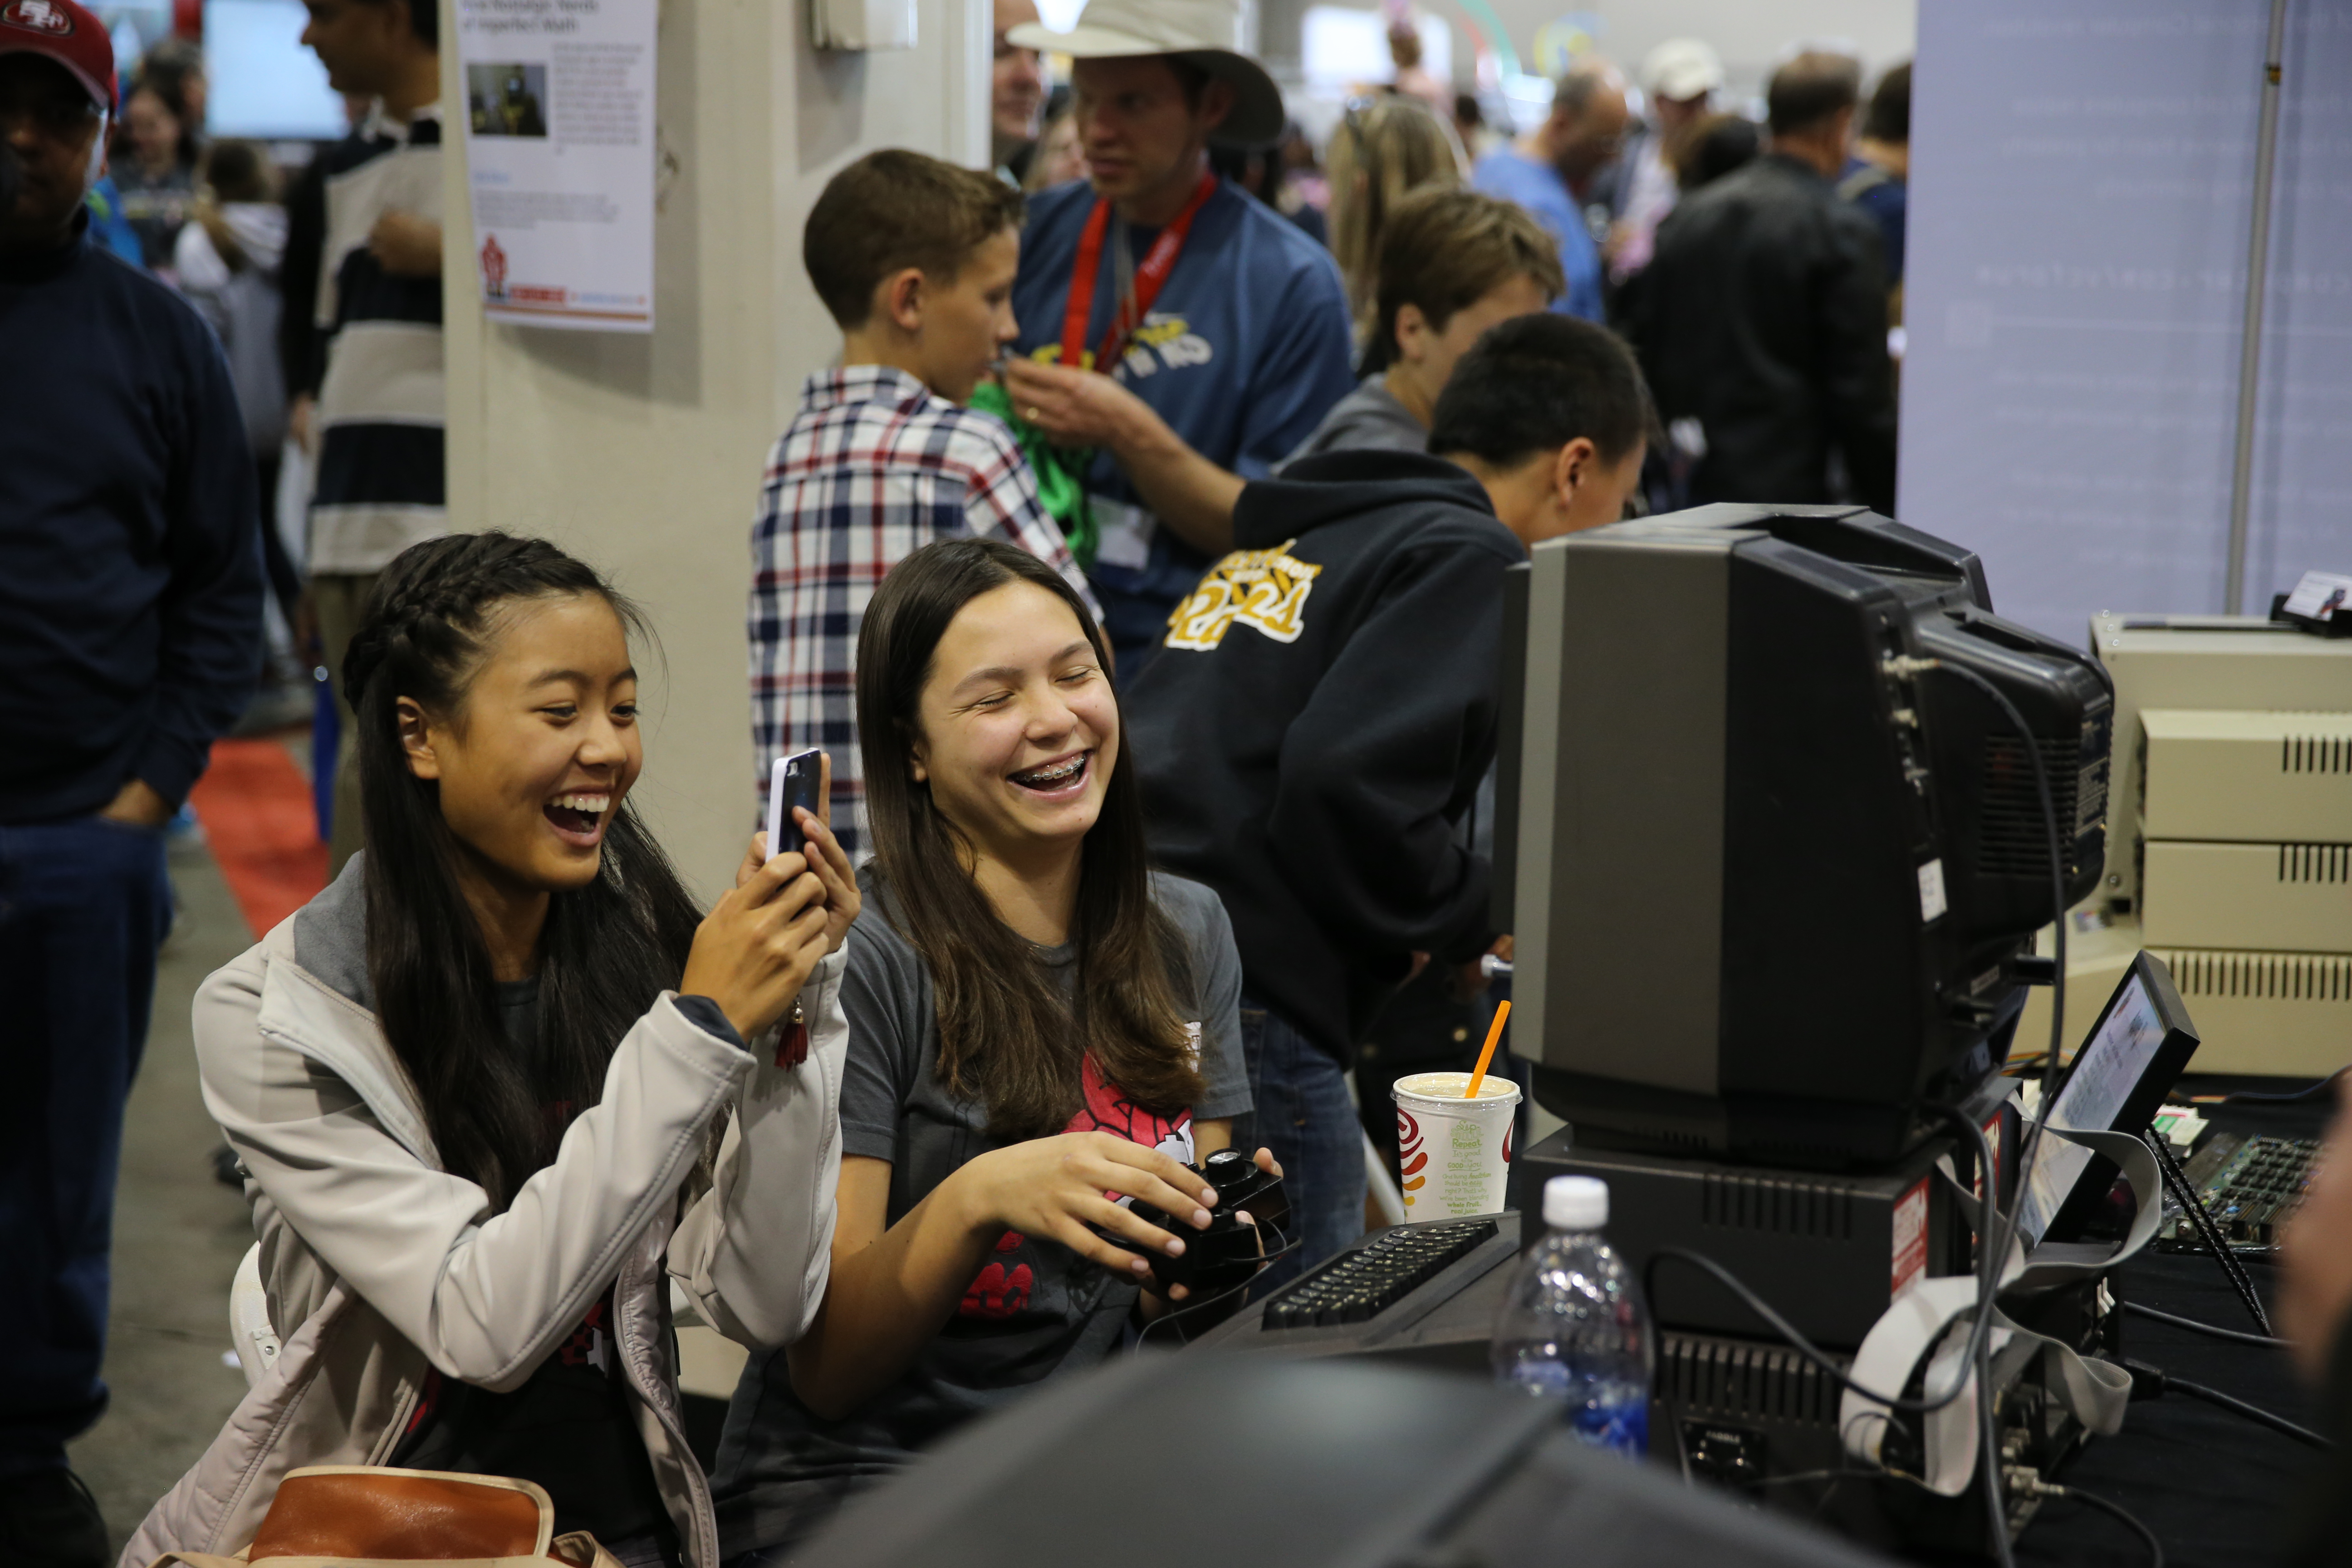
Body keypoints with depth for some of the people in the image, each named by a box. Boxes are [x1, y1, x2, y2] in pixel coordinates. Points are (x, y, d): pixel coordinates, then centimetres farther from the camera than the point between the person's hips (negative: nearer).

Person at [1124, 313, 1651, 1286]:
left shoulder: (1282, 544, 24)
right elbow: (1345, 785, -18)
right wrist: (1482, 916, -1)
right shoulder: (1471, 560, -3)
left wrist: (1422, 923, 21)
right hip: (1243, 1012, -9)